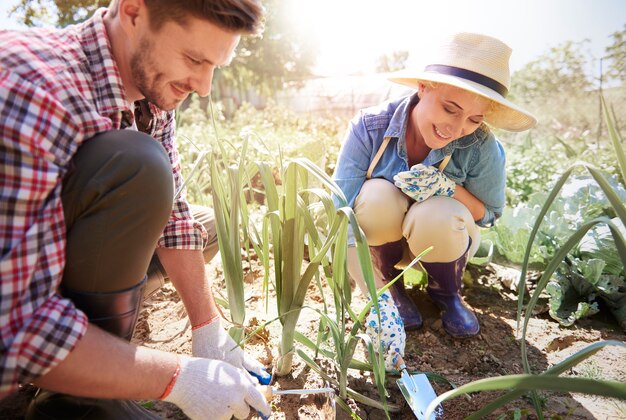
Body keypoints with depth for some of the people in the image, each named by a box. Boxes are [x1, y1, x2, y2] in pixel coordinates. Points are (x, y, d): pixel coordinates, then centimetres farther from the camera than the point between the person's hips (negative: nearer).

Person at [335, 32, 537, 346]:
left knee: (437, 215, -34)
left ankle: (447, 292, 3)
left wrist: (447, 187, -30)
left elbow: (489, 214, -7)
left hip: (444, 241, 1)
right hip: (377, 240, 0)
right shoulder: (370, 127, -26)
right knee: (376, 195, -33)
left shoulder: (480, 146, -23)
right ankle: (390, 287, -3)